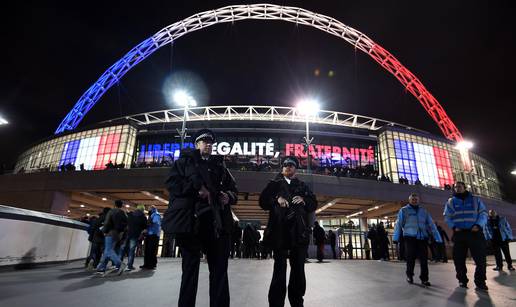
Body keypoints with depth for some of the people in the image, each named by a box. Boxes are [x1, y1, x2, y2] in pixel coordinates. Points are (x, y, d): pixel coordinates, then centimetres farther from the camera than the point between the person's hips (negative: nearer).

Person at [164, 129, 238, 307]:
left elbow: (233, 189, 20)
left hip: (217, 222, 3)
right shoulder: (185, 161, 11)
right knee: (190, 268, 6)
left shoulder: (220, 166, 21)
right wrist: (196, 189, -15)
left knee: (220, 269, 6)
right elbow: (172, 182, -3)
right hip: (190, 220, -3)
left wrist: (229, 197, -3)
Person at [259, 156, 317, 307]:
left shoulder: (303, 186, 20)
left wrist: (304, 200, -6)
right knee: (280, 267, -6)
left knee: (298, 267, 6)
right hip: (279, 230, -2)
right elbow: (263, 201, 6)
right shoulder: (274, 184, 14)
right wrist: (276, 199, -11)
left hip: (299, 231, 3)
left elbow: (314, 204, 14)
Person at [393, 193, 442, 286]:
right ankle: (409, 275, 19)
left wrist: (437, 238, 6)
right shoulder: (404, 210, 6)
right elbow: (398, 224, 1)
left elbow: (431, 225, 14)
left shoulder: (423, 211, 17)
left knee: (424, 259, 0)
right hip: (410, 237, -3)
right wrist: (396, 238, -5)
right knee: (411, 258, -1)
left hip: (423, 238, 3)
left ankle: (424, 278, 12)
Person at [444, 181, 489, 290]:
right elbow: (447, 217, 7)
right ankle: (462, 280, 13)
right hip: (459, 233, 1)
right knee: (459, 258, 2)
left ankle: (480, 281, 8)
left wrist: (478, 225, -13)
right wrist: (454, 226, -10)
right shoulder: (450, 202, 11)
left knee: (480, 258, -4)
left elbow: (483, 214, 4)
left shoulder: (475, 200, 11)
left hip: (474, 232, -1)